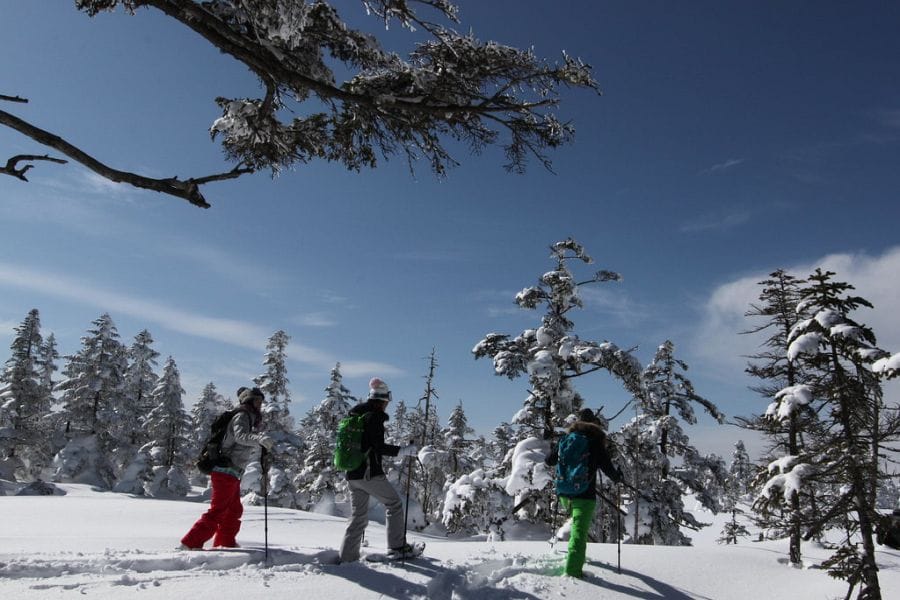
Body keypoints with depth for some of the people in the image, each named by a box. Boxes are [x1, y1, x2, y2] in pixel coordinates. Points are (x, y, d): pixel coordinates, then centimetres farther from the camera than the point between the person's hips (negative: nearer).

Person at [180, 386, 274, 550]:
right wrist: (260, 439, -49)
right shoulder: (242, 416, -12)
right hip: (226, 471, -10)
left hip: (233, 474, 10)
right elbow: (240, 435, -34)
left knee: (234, 510, 20)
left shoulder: (250, 420, 17)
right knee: (218, 510, -9)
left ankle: (225, 542, 33)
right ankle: (190, 543, -5)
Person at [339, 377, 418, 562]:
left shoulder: (353, 414, 15)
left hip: (352, 475, 8)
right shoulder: (374, 417, -10)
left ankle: (347, 557, 12)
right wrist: (404, 451, -12)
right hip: (370, 474, -8)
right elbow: (379, 447, -18)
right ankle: (397, 547, 5)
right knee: (394, 504, 8)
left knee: (358, 516, 15)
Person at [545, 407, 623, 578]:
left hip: (564, 494, 5)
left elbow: (549, 461, 12)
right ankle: (572, 571, -12)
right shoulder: (596, 443, -6)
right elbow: (608, 468, -5)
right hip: (585, 496, -5)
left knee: (579, 525, 29)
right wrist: (617, 477, 16)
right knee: (579, 533, -5)